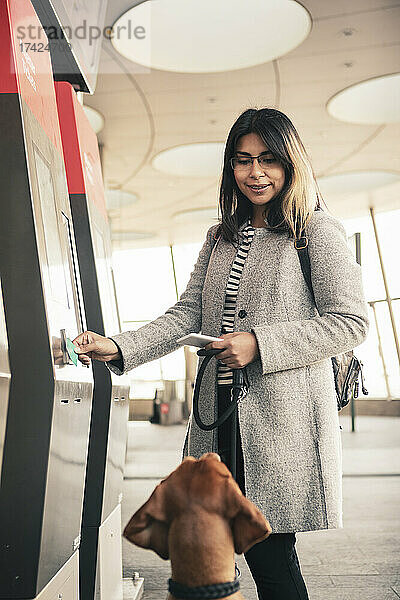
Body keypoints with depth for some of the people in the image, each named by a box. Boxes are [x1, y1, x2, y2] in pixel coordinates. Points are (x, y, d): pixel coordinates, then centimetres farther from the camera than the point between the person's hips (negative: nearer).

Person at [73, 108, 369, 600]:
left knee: (270, 554, -1)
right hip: (222, 413, 5)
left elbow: (351, 322, -7)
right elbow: (187, 314, 11)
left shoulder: (318, 232, -1)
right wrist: (119, 349, -4)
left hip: (285, 417, -5)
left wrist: (259, 344, -15)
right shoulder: (221, 238, 17)